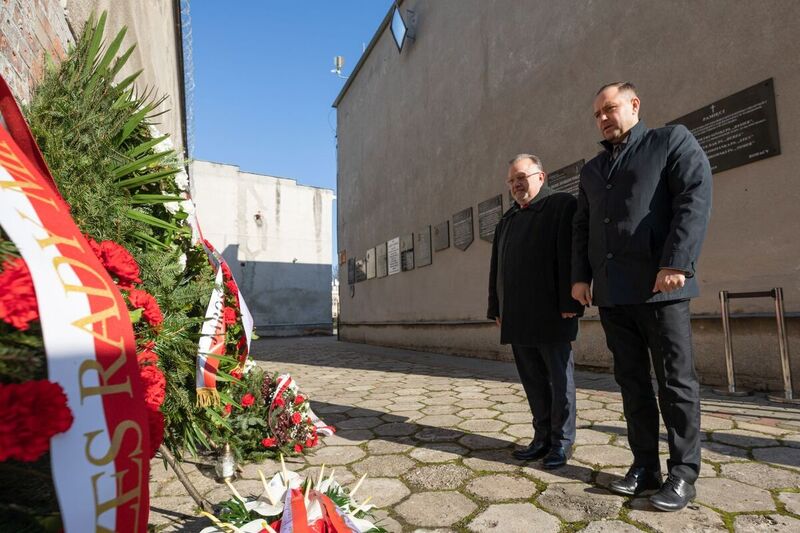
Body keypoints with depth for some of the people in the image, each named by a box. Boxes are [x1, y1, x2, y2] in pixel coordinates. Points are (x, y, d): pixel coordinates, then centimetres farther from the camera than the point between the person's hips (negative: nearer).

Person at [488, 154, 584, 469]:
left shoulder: (563, 205, -1)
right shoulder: (507, 220, 20)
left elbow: (570, 257, -12)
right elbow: (496, 268, 18)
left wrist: (569, 303, -18)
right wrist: (497, 309, 13)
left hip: (551, 314, -6)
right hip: (518, 318, 7)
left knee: (559, 378, 6)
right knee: (532, 380, 13)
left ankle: (561, 442, 18)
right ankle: (543, 438, 25)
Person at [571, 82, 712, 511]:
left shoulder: (672, 141, 6)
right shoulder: (592, 169, 22)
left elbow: (695, 199, -7)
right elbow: (581, 228, 19)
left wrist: (677, 263, -18)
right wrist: (580, 276, 7)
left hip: (659, 287, -5)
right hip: (611, 293, 6)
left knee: (676, 381, 1)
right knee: (632, 381, 8)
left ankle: (683, 473, 13)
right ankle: (645, 465, 18)